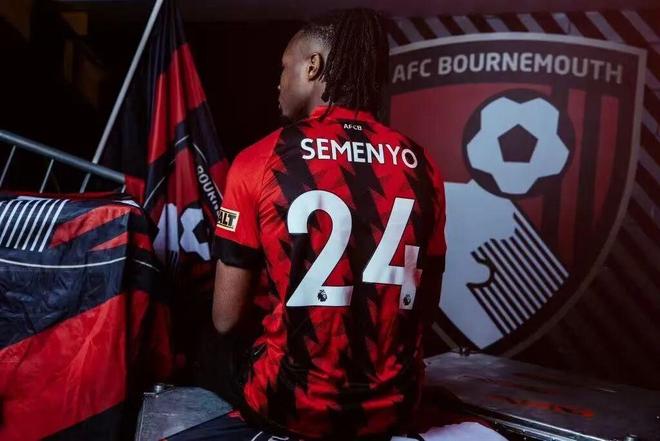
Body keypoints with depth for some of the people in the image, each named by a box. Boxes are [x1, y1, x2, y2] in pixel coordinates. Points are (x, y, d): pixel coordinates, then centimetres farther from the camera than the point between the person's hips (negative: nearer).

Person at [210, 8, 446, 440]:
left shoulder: (259, 162, -11)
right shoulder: (422, 166, -2)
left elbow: (227, 319, -5)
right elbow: (426, 308, 7)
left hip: (292, 404, -3)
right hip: (394, 406, 4)